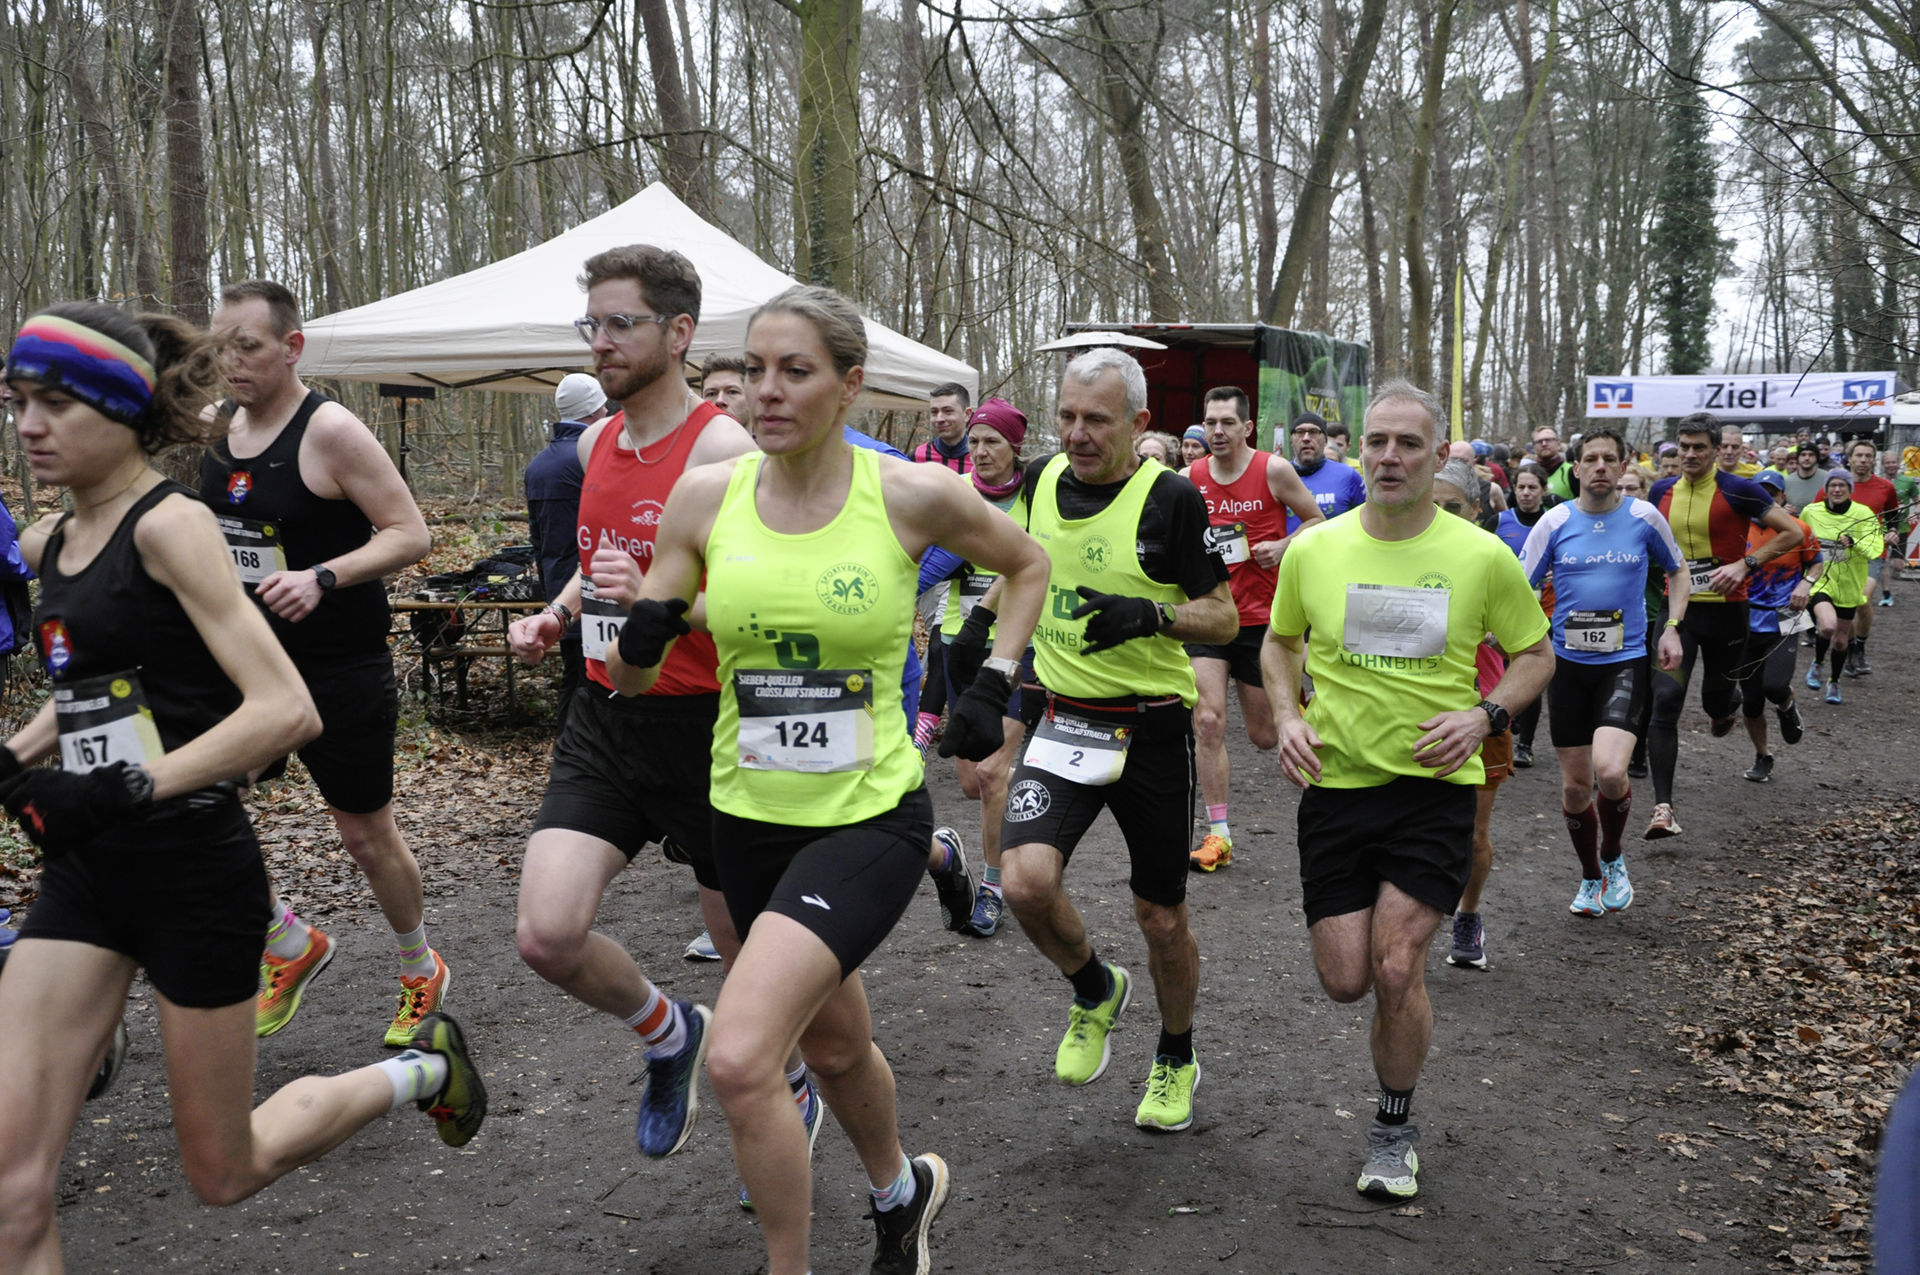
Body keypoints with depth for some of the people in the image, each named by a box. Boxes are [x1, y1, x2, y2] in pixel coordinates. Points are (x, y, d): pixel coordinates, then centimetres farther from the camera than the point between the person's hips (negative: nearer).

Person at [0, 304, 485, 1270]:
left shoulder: (169, 525, -14)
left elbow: (286, 712, -23)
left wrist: (127, 789, -27)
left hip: (193, 870, -7)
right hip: (86, 872, 7)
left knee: (222, 1174, 11)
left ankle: (419, 1071, 34)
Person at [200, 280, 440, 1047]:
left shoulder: (330, 432, -16)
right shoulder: (218, 433, 6)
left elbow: (411, 535, -19)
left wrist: (322, 577, -31)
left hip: (338, 672, -6)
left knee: (366, 835, 7)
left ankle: (420, 971, 32)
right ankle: (292, 946, 18)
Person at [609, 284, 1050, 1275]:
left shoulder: (913, 496, -11)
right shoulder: (705, 497, -5)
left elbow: (1027, 566, 9)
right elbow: (628, 675, 1)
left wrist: (993, 684, 0)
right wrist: (639, 643, -21)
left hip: (870, 816, -4)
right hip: (750, 819, 4)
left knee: (740, 1061, -21)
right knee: (834, 1045, 23)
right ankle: (902, 1190, 54)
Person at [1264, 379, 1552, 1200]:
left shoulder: (1482, 556, -6)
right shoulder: (1312, 550, -2)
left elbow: (1535, 653, 7)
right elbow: (1280, 642, 15)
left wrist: (1483, 715, -11)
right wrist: (1288, 718, -3)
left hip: (1435, 786, -2)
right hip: (1336, 782, 2)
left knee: (1395, 969, -11)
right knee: (1344, 981, 3)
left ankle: (1395, 1131, 15)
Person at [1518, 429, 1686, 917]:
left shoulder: (1644, 517, 0)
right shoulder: (1555, 522, -1)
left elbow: (1678, 571, 16)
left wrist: (1672, 628, 3)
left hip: (1624, 661, -1)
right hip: (1568, 662, 1)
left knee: (1610, 771, -21)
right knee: (1575, 783, 6)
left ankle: (1613, 857, 9)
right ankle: (1591, 877, 29)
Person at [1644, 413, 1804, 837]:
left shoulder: (1738, 490, -8)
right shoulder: (1661, 492, 5)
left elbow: (1793, 532, -8)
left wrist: (1746, 564, -18)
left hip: (1726, 609, -2)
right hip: (1677, 609, 2)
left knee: (1715, 698, 12)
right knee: (1665, 701, -12)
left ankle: (1725, 705, 54)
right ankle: (1663, 806, -12)